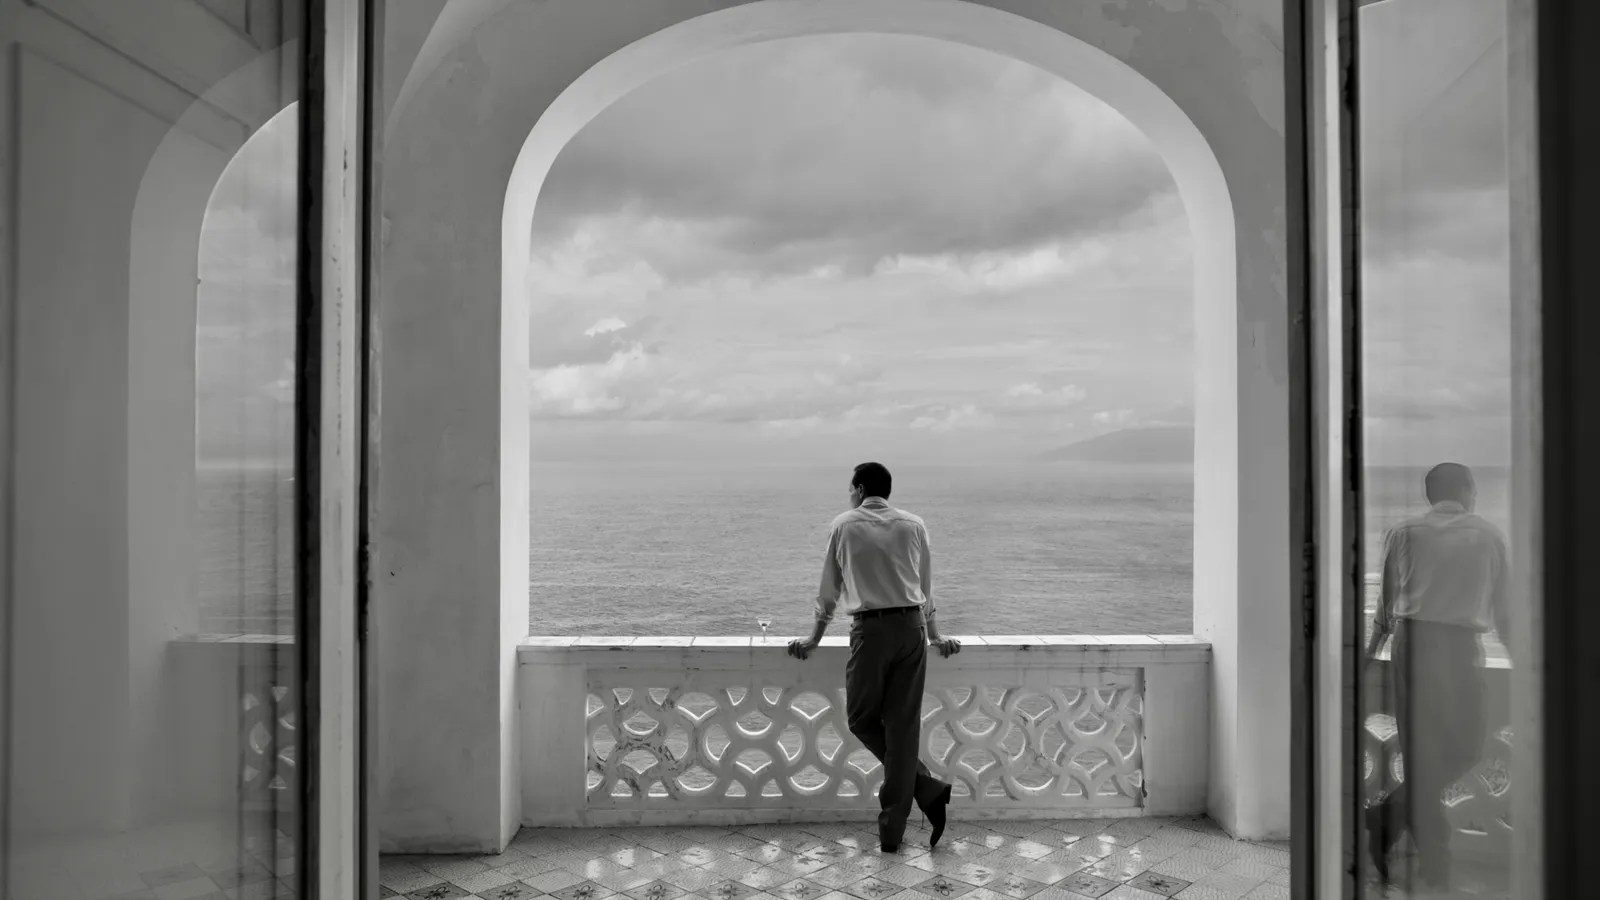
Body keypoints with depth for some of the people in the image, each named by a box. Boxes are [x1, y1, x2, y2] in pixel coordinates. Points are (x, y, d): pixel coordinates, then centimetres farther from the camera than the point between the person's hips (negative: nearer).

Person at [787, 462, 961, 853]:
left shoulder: (844, 525, 5)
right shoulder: (913, 525, 11)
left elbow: (829, 589, 11)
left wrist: (815, 638, 22)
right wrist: (935, 636, 30)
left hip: (871, 629, -3)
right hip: (912, 627, 4)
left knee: (862, 719, 10)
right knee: (904, 725, 5)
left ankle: (928, 788, 1)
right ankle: (892, 828, 5)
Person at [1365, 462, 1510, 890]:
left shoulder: (1402, 533, 8)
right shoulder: (1488, 535, 8)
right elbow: (1501, 605, 11)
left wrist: (1373, 647, 24)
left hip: (1412, 642, 2)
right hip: (1462, 646, -2)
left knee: (1421, 753, 7)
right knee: (1464, 748, 11)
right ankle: (1388, 819, 2)